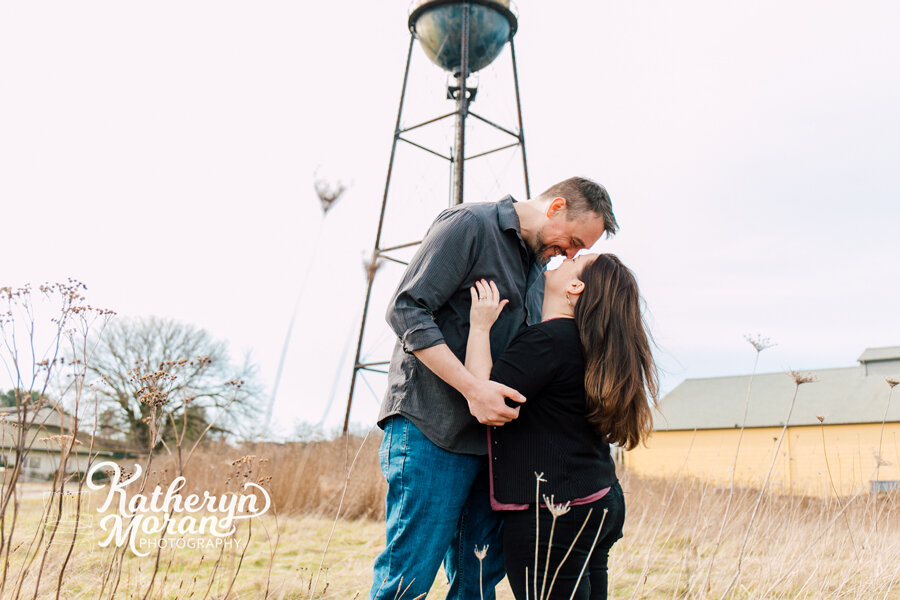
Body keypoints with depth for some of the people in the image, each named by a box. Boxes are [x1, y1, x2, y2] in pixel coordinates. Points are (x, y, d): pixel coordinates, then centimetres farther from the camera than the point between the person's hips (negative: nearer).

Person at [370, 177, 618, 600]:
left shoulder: (537, 265, 19)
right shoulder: (469, 224, -7)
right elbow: (406, 310, -16)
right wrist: (472, 387, -21)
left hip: (488, 433, 8)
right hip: (431, 430, -8)